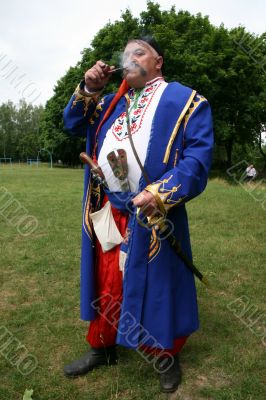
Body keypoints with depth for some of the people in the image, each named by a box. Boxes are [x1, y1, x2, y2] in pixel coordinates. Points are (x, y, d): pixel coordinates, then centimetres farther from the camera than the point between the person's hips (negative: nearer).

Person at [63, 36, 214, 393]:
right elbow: (74, 124, 19)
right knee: (106, 283, 16)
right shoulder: (113, 102, 18)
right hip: (108, 213, 6)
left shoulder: (184, 100, -1)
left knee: (158, 286, 8)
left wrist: (162, 194, -24)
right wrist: (89, 89, 2)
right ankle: (102, 348, 37)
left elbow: (199, 155, -11)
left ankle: (166, 355, 32)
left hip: (151, 215, -5)